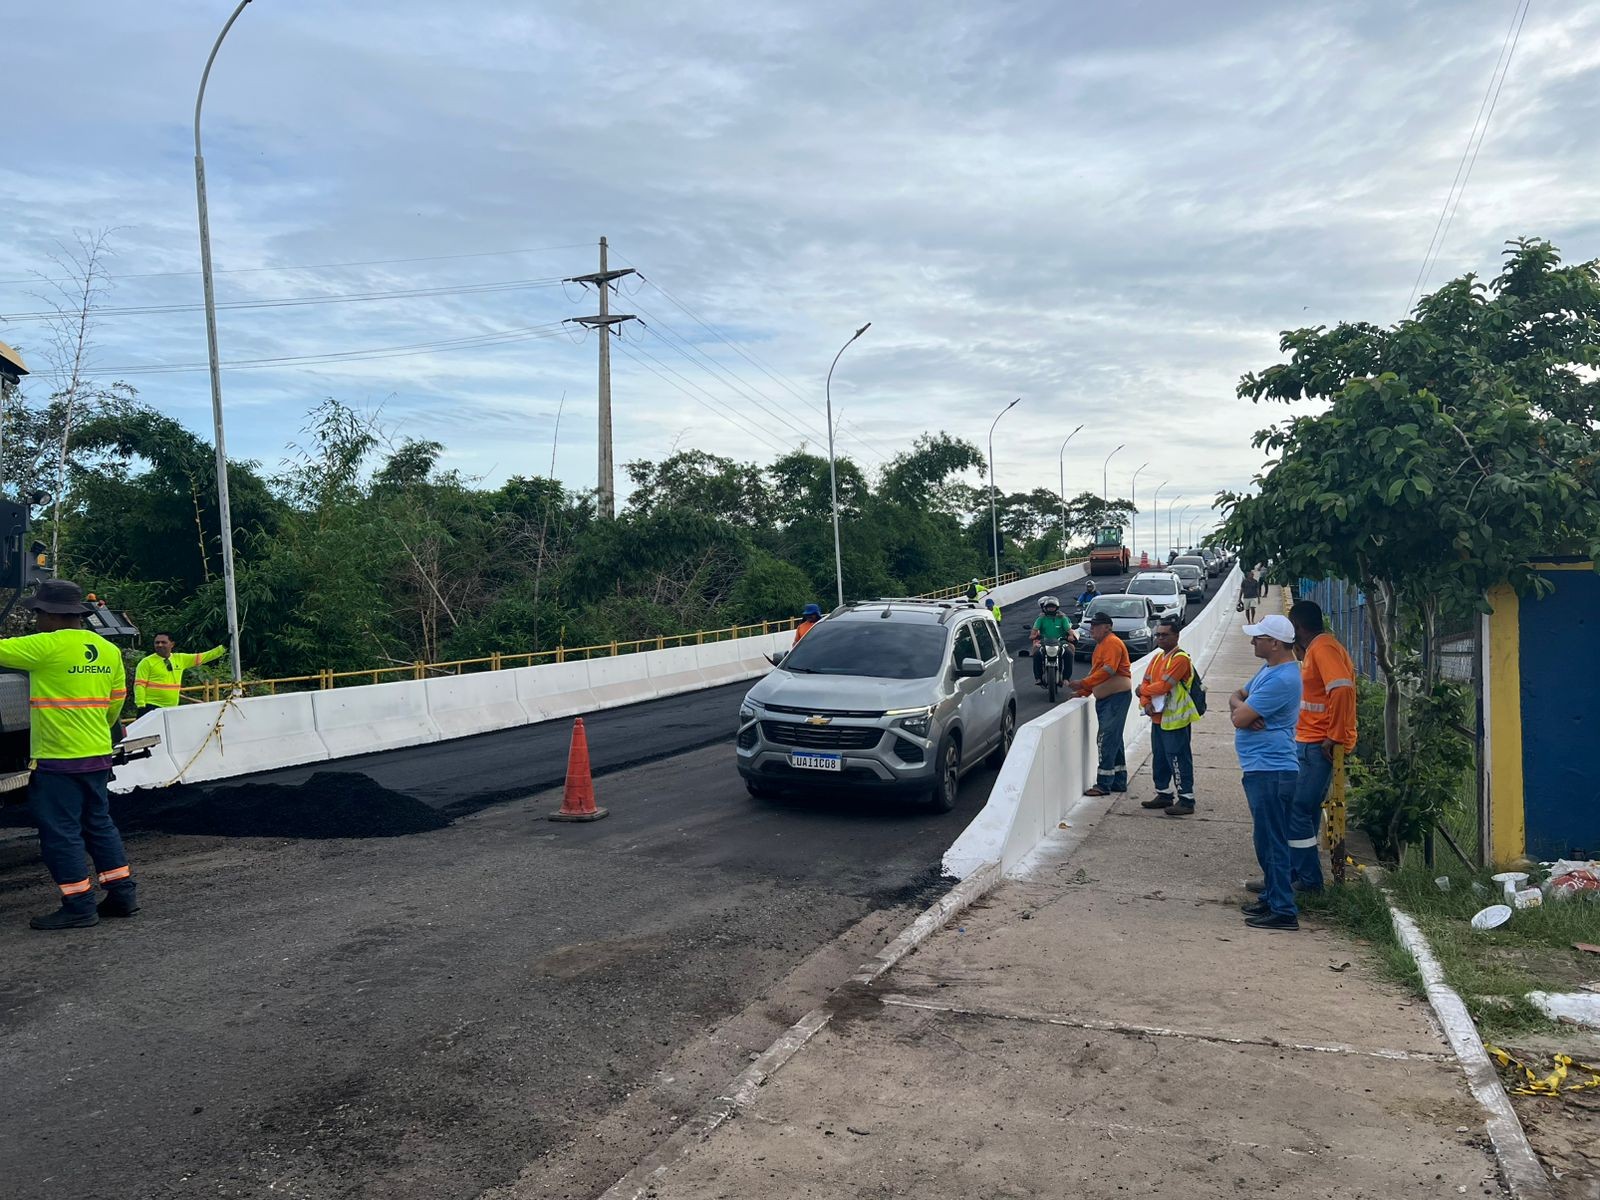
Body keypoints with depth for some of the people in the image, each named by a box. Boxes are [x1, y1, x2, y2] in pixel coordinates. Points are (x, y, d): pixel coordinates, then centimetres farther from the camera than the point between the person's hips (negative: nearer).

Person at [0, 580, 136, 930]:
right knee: (99, 823, 17)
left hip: (58, 759, -7)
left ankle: (79, 907, 6)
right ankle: (122, 894, 19)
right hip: (98, 756, 7)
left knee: (61, 832, 2)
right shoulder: (109, 650, 7)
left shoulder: (47, 646, -15)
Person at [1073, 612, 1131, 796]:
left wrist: (1084, 683, -26)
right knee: (1114, 740, 14)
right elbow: (1096, 672, 23)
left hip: (1117, 697, -10)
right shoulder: (1101, 645, 20)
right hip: (1104, 698, 10)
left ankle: (1104, 784, -9)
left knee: (1107, 740, -10)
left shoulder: (1112, 643, -13)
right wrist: (1083, 691, 13)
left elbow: (1108, 670, -24)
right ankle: (1119, 781, 21)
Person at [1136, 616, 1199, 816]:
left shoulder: (1181, 658, -15)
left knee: (1178, 760, -4)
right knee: (1159, 758, 16)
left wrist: (1143, 690, -6)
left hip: (1175, 719, -9)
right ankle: (1163, 794, 28)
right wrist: (1146, 702, -8)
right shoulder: (1158, 657, 13)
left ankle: (1186, 800, 2)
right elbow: (1146, 681, 10)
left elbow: (1163, 686, -22)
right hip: (1157, 718, 9)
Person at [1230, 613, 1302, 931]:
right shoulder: (1269, 669, 13)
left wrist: (1241, 709, 1)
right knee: (1267, 840, 18)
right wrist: (1240, 707, -7)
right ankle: (1271, 898, 29)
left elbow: (1240, 718, -22)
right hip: (1261, 768, 11)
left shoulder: (1282, 679, -21)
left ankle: (1283, 911, 0)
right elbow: (1237, 697, 17)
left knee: (1271, 842, -5)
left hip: (1271, 771, -11)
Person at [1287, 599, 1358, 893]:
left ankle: (1309, 879, -2)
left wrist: (1335, 737, -24)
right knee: (1304, 812, 15)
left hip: (1318, 747, -11)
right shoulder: (1314, 649, 18)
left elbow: (1342, 690, -26)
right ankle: (1297, 872, 23)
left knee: (1296, 811, -8)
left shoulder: (1323, 648, -15)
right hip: (1308, 744, 11)